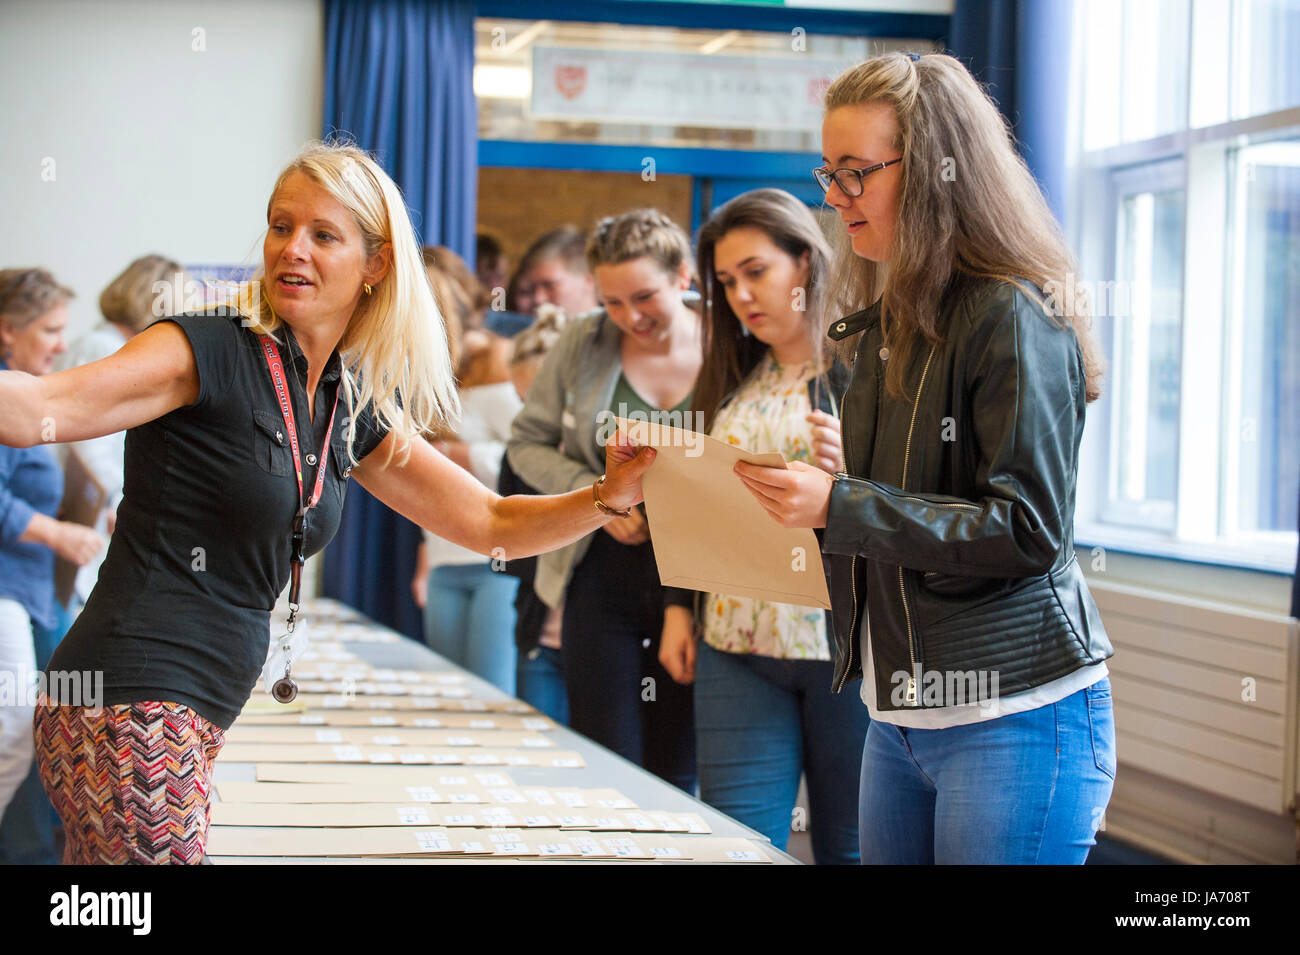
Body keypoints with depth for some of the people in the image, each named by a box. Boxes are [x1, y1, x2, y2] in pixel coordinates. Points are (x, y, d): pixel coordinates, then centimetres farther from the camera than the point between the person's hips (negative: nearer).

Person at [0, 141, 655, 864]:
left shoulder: (356, 409, 13)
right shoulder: (214, 350, -8)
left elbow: (492, 524, 17)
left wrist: (609, 498, 1)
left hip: (195, 721, 8)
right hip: (130, 702, -8)